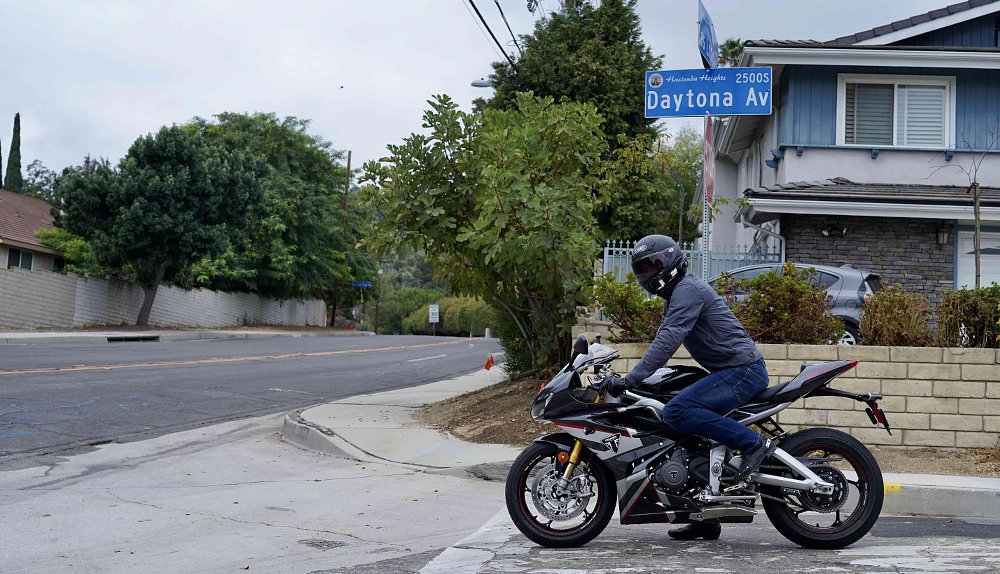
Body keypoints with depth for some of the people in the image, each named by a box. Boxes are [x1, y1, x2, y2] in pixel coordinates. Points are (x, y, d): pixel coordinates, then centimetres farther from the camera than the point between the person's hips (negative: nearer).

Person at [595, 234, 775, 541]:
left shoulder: (688, 289, -13)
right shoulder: (674, 297, 20)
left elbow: (667, 342, -25)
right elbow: (662, 343, 26)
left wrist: (629, 380, -29)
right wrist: (626, 378, 21)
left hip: (742, 370, -11)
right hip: (729, 372, 11)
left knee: (678, 412, -25)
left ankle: (753, 443, -20)